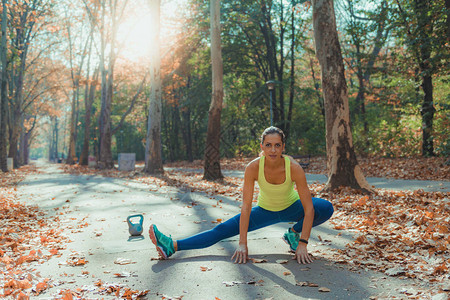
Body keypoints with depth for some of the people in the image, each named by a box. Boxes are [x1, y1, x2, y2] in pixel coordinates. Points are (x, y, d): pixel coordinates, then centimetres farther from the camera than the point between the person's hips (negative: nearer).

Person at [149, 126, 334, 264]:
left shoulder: (294, 168, -31)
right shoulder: (253, 167, -29)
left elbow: (309, 208, -29)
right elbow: (246, 206, -29)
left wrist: (303, 244, -36)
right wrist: (243, 243, -34)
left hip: (291, 208, 0)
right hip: (265, 210, 0)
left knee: (326, 209, -26)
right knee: (223, 230, -14)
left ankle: (294, 233, -3)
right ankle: (172, 246, -19)